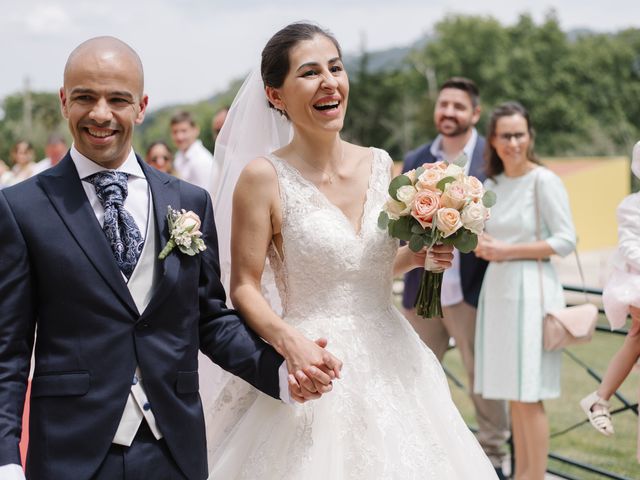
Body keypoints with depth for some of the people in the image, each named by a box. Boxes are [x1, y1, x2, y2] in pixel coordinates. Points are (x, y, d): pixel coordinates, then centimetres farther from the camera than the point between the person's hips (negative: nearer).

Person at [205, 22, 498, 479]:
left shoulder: (380, 166, 5)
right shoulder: (264, 176, -10)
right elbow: (244, 288, -9)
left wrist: (417, 256, 0)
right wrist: (289, 339, -26)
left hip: (391, 366, 5)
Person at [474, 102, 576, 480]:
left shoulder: (544, 181, -8)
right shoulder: (491, 185, 12)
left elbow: (566, 241, -11)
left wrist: (509, 250, -14)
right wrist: (482, 246, -3)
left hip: (530, 289, -6)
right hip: (497, 290, 7)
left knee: (529, 395, -5)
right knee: (513, 392, 10)